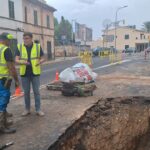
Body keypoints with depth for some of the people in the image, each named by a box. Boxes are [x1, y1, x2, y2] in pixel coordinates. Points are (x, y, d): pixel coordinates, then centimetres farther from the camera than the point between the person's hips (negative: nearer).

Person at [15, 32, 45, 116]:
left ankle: (38, 109, 13)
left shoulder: (38, 46, 0)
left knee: (36, 91, 4)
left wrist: (40, 62, -19)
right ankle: (27, 109, 22)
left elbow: (43, 58, 4)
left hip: (35, 73, -1)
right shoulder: (20, 47, 1)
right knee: (26, 92, 9)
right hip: (24, 73, 1)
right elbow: (16, 60, -3)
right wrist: (23, 62, -25)